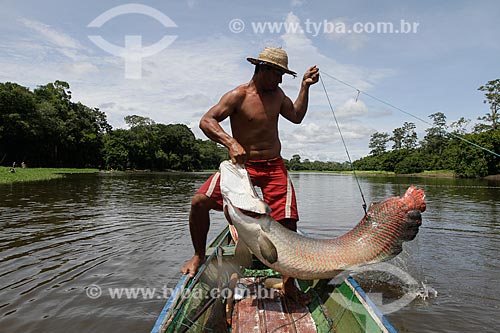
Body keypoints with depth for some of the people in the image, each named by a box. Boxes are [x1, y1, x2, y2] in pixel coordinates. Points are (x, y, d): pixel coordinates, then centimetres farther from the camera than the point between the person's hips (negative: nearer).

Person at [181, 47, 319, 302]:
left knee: (287, 221, -10)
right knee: (199, 202, -18)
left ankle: (289, 282, 9)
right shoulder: (239, 95, -10)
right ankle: (199, 256, 8)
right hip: (242, 164, -3)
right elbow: (206, 121, -21)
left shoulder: (277, 94, 10)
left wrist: (305, 86, 12)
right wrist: (231, 143, -38)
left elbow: (296, 117, 21)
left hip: (274, 167, 4)